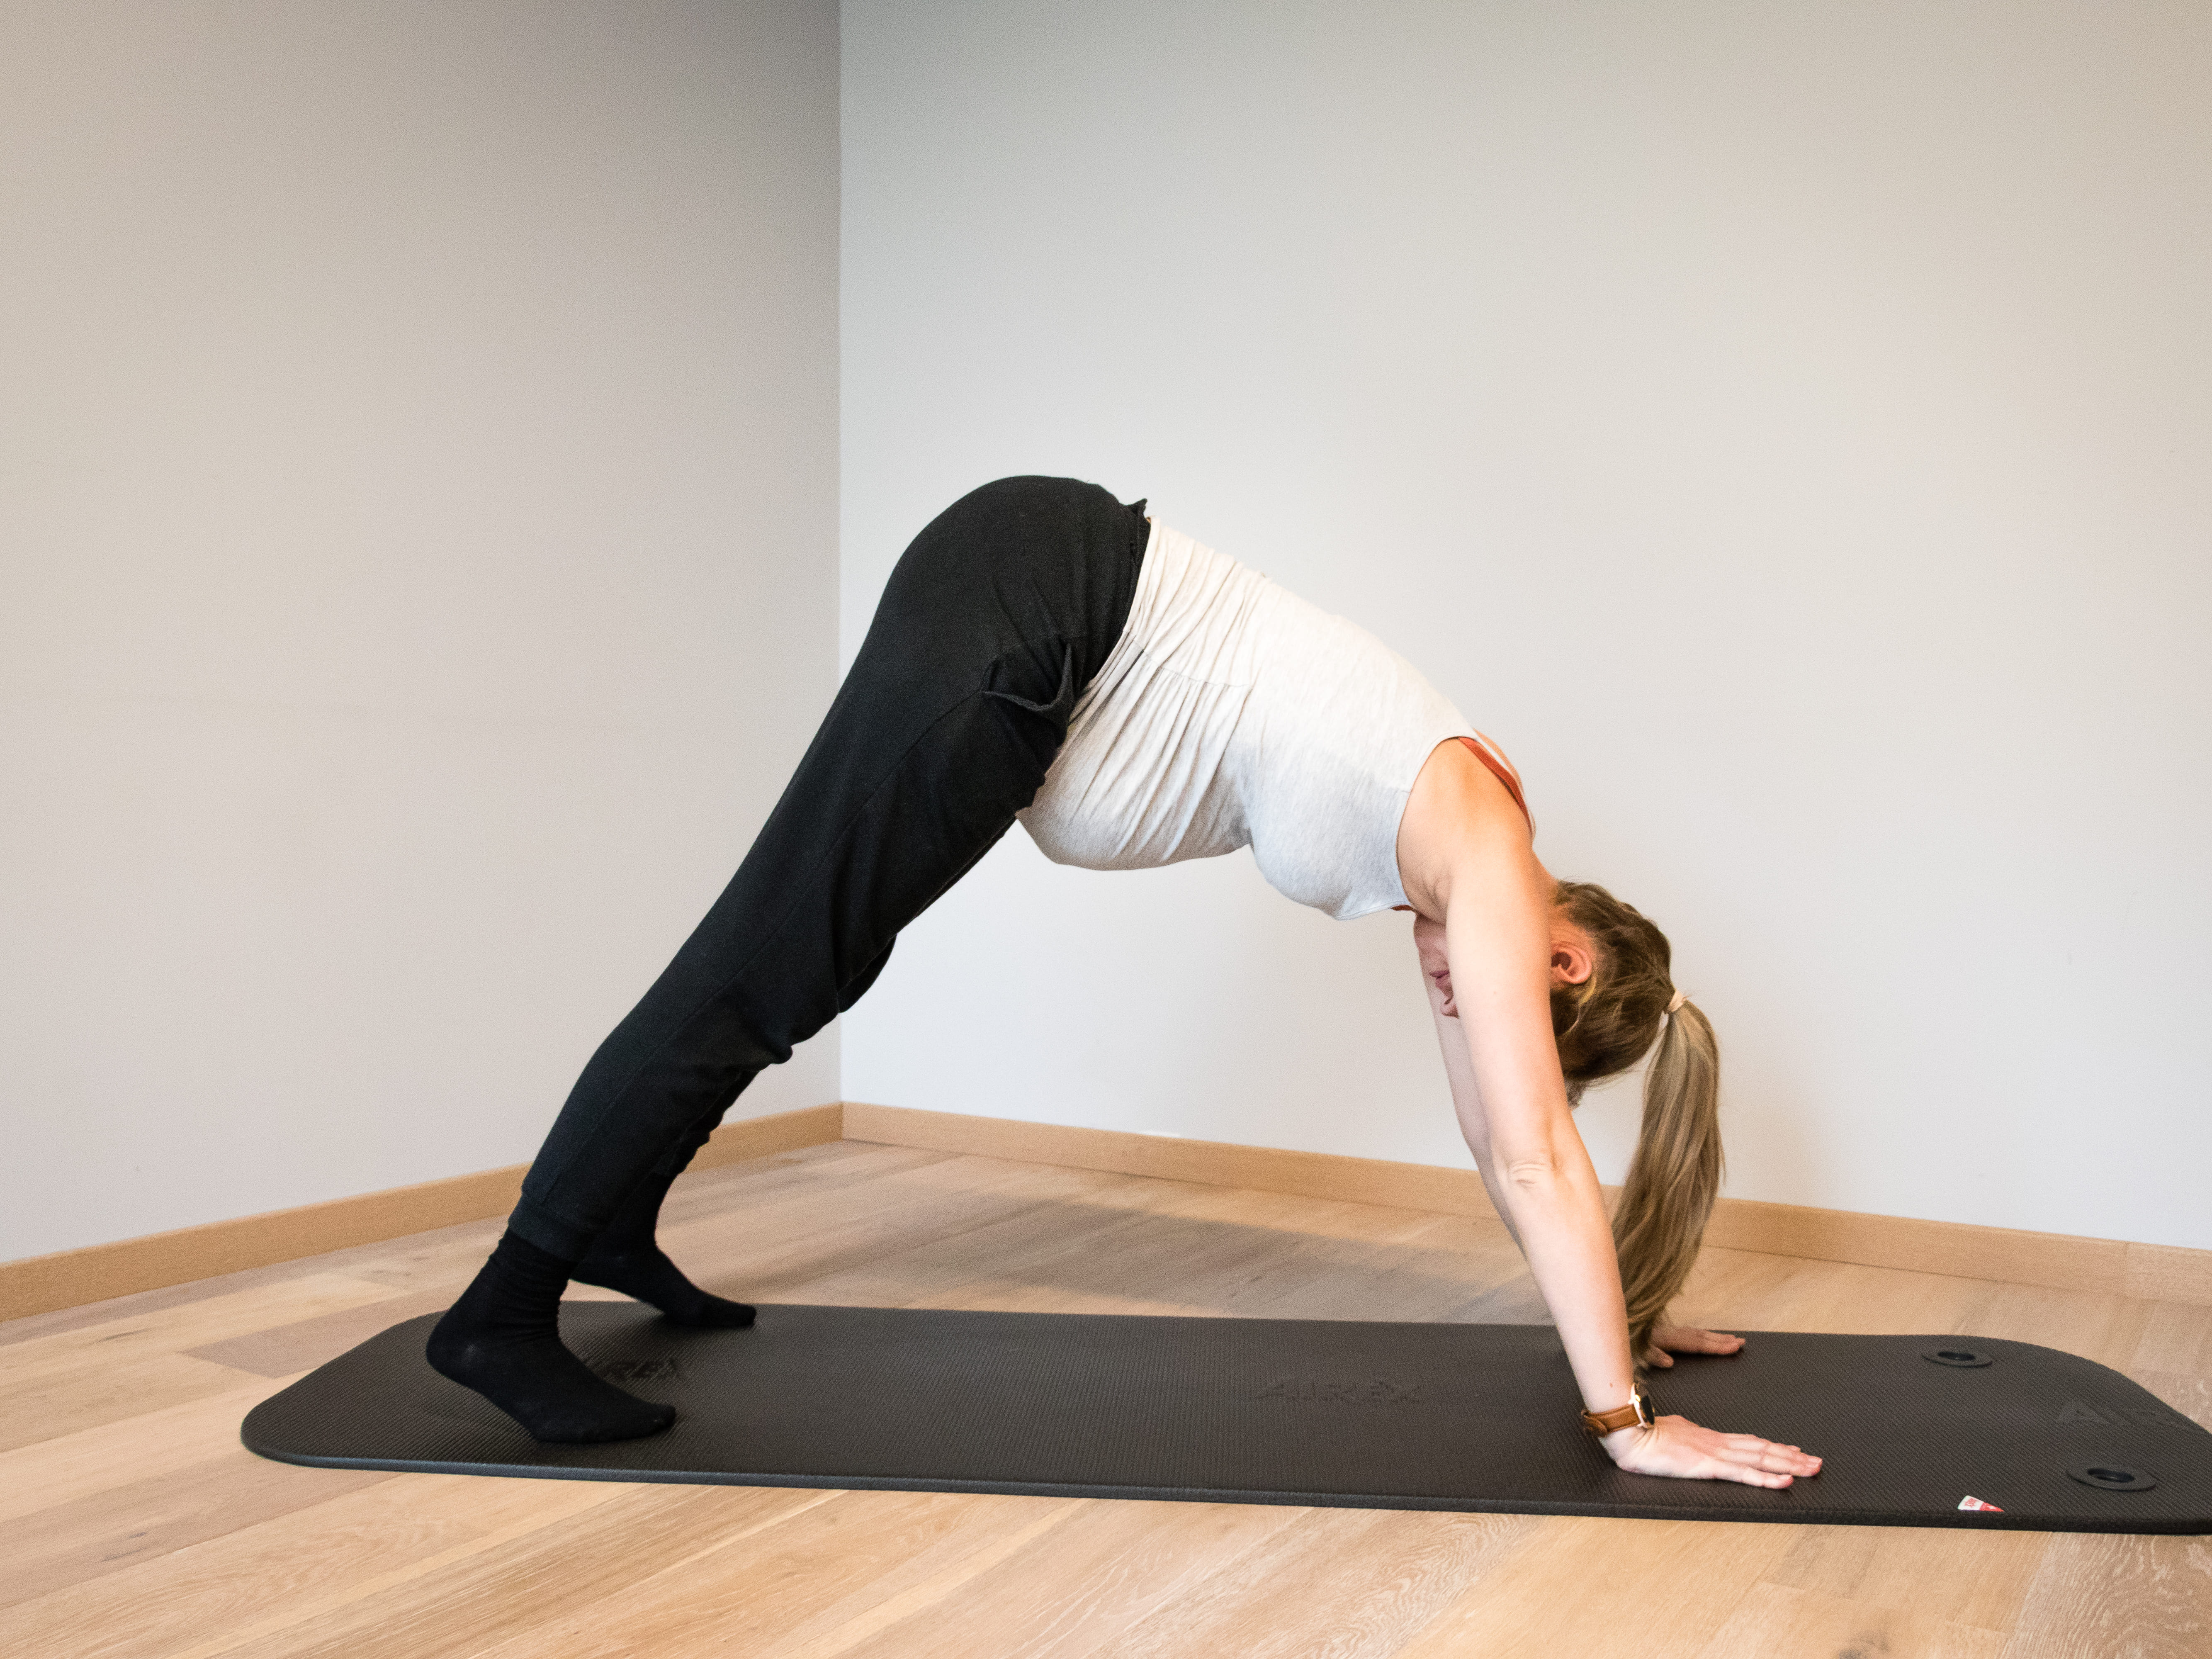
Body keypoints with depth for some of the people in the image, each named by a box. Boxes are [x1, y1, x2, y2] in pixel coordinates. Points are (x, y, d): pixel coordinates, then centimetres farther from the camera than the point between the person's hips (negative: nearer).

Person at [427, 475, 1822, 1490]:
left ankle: (615, 1223, 31)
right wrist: (1627, 1424, -11)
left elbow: (1505, 1134, 18)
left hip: (1057, 618, 9)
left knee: (809, 958, 16)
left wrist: (1615, 1312, 25)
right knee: (771, 965, -9)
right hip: (1030, 603, -9)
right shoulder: (1487, 861, -12)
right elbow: (1537, 1156, -15)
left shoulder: (1462, 871, 11)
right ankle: (505, 1313, -1)